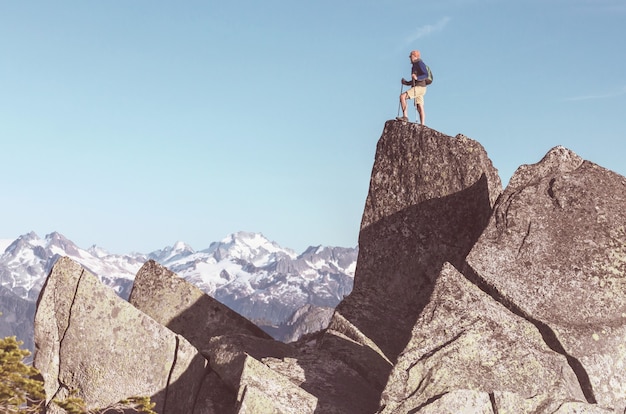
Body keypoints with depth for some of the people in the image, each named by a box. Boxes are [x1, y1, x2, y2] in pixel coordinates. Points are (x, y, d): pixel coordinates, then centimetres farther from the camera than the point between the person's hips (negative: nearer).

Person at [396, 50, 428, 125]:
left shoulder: (420, 63, -5)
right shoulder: (415, 66, 25)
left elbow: (426, 75, -17)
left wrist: (417, 78, -33)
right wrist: (407, 82, 17)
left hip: (419, 87, -10)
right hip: (417, 87, 10)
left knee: (402, 96, -19)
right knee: (420, 108, 2)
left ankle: (405, 116, -24)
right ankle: (422, 125, -4)